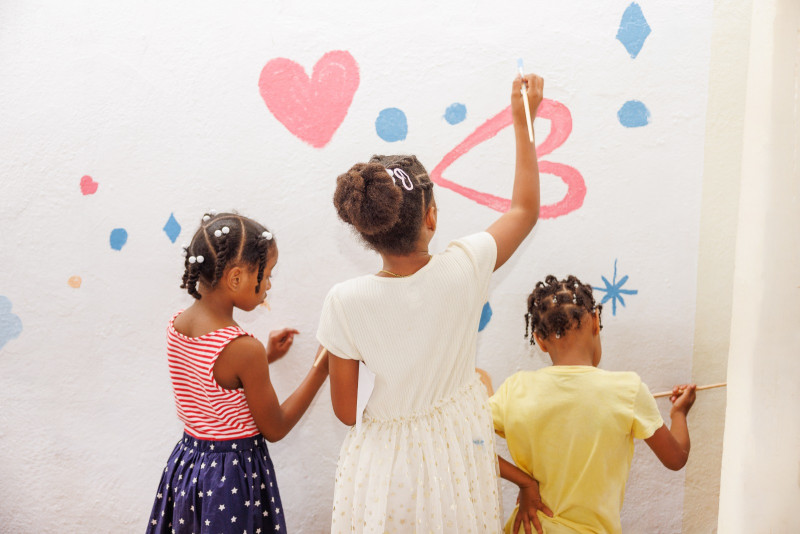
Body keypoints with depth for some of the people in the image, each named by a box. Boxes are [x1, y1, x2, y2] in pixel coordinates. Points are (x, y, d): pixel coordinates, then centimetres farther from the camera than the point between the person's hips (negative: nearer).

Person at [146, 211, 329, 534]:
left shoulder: (176, 326, -4)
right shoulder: (244, 349, -26)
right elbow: (275, 429, -14)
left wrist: (264, 358, 13)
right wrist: (321, 369, -11)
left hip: (185, 466, 7)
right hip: (235, 474, -7)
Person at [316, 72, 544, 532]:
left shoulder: (345, 301, -22)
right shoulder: (464, 269, -21)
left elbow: (345, 410, -10)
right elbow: (526, 209, -2)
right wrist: (523, 121, 6)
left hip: (386, 465, -1)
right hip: (457, 451, 1)